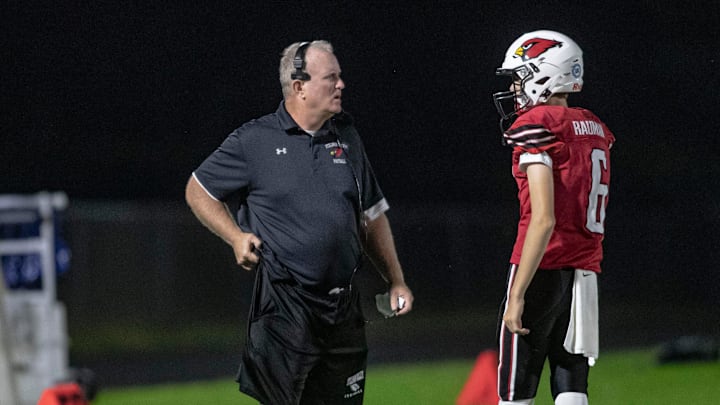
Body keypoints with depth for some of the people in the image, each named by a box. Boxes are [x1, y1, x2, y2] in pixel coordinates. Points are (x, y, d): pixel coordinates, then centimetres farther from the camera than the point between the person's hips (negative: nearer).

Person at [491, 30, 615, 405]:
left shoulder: (536, 126, -12)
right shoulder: (594, 130, 13)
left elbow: (544, 220, -18)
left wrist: (517, 295, -18)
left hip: (543, 271, -7)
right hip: (584, 273, 7)